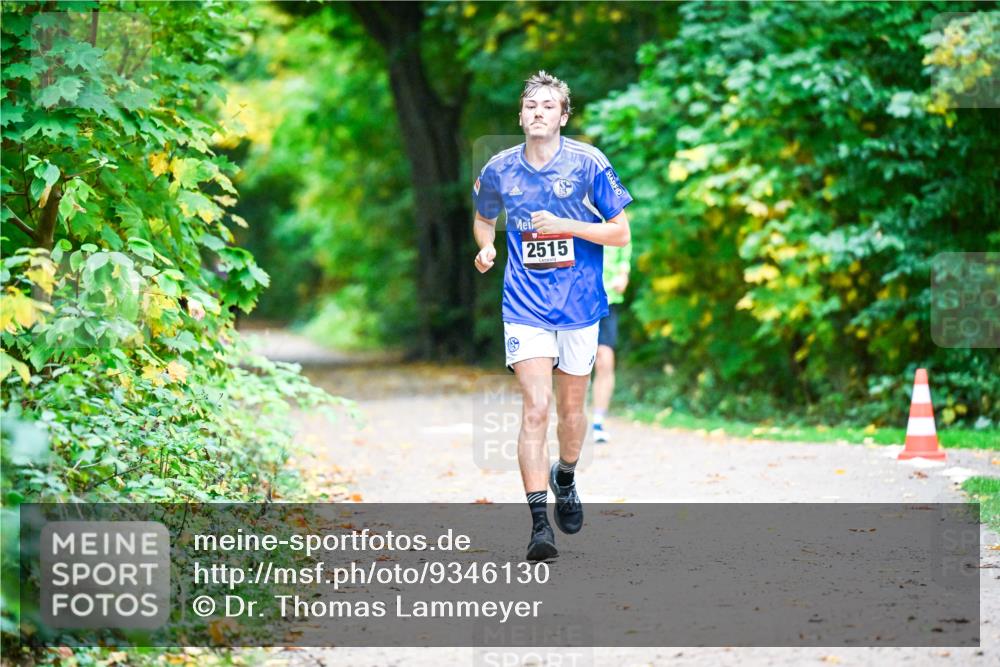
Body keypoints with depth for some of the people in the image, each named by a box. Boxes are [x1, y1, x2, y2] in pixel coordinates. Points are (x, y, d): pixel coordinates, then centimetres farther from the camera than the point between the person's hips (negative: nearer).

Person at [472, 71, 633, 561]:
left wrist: (564, 225, -18)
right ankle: (539, 524, -16)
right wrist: (486, 248, -2)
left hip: (579, 303, 0)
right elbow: (484, 218, 20)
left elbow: (621, 232, -5)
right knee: (535, 407, -14)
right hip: (525, 305, 0)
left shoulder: (588, 164, -7)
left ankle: (565, 480, 44)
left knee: (570, 408, 13)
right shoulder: (499, 170, 0)